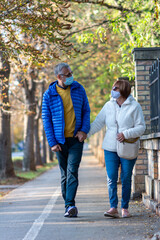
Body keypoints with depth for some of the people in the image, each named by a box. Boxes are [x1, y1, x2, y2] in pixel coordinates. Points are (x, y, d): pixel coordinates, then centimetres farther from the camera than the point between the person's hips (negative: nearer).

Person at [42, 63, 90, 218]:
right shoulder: (49, 95, -2)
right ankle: (70, 208, 15)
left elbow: (86, 111, 10)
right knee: (64, 174, 7)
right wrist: (52, 142, -5)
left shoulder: (78, 89, 3)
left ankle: (70, 205, -17)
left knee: (72, 171, -13)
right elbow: (46, 119, 1)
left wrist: (84, 130, -4)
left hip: (76, 138, 0)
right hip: (60, 140, 0)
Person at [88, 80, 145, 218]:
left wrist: (126, 134, -18)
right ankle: (113, 208, -4)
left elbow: (141, 127, -5)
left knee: (126, 179, 2)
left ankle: (125, 208, 12)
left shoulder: (134, 106, -2)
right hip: (110, 148, 3)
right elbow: (98, 123, 9)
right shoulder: (109, 105, 9)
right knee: (111, 178, -5)